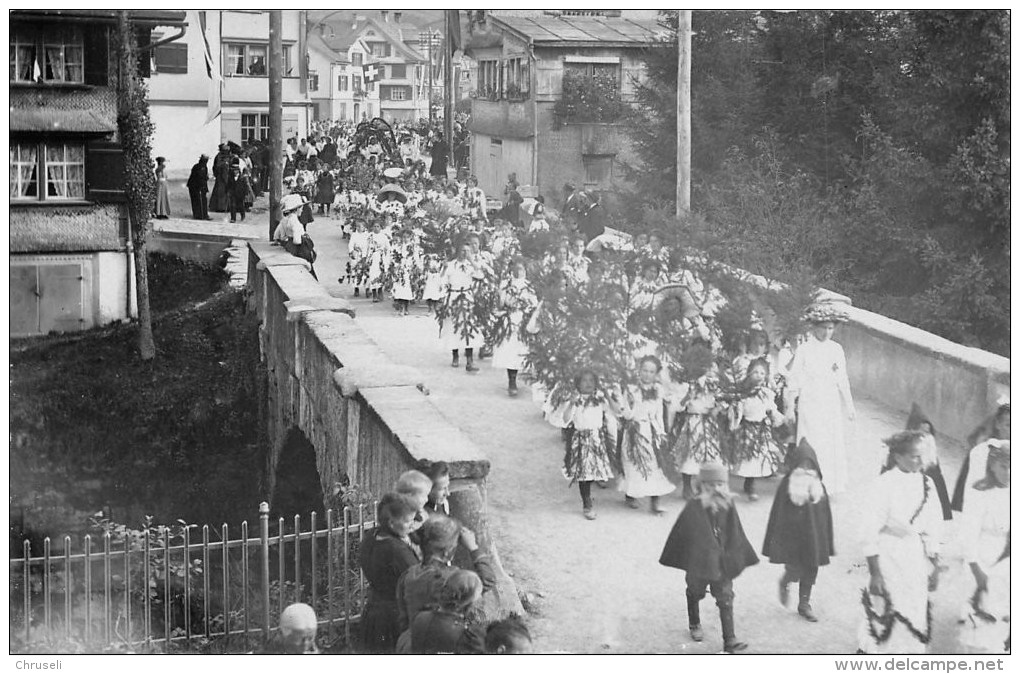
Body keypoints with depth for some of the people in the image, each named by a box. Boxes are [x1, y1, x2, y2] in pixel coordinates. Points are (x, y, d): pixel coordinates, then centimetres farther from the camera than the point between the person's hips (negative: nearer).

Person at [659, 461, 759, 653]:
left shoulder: (729, 506, -6)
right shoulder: (694, 508, -16)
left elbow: (735, 535, 3)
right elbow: (680, 533, -13)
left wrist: (737, 558, 2)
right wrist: (675, 557, -13)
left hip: (722, 561, 1)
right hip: (698, 561, -1)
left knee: (726, 599, -3)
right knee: (695, 593, 20)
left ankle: (730, 640, -2)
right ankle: (695, 625, 46)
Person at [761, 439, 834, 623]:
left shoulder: (819, 487, 2)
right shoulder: (787, 485, -9)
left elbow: (826, 516, 9)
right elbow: (777, 514, -7)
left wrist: (829, 542, 9)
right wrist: (776, 540, -9)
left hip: (813, 537, 4)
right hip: (792, 536, -4)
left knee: (810, 571, 9)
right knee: (795, 570, -7)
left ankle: (804, 604, 26)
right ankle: (785, 583, 29)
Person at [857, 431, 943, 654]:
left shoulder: (926, 484, 2)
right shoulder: (882, 487, -15)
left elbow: (932, 529, 9)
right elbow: (871, 535, -13)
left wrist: (934, 567, 9)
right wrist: (875, 574, -14)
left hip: (916, 556, 5)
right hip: (888, 557, -5)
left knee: (915, 617, 6)